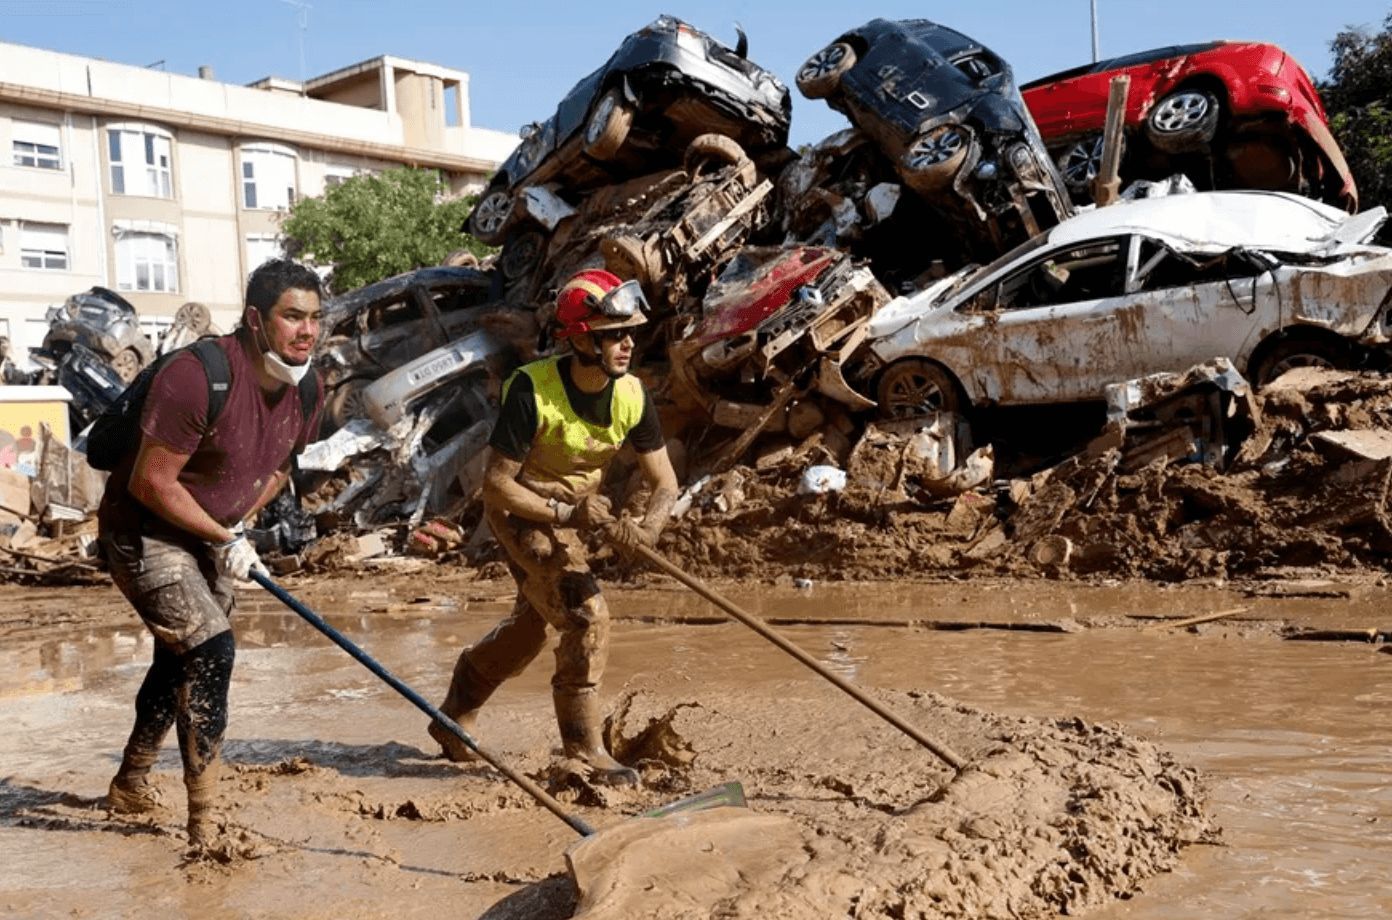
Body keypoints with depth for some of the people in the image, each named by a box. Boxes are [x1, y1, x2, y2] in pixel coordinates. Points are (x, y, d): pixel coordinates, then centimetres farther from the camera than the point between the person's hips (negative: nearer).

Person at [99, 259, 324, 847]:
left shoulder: (306, 390, -5)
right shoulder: (198, 376, -30)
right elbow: (150, 482, -25)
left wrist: (236, 521, -4)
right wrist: (225, 538, -19)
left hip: (212, 537, 8)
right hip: (143, 534, -8)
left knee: (182, 662, 19)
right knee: (212, 650, -20)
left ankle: (130, 785, 42)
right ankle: (204, 821, -12)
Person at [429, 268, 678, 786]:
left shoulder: (632, 395, -15)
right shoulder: (533, 389, -30)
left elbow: (664, 481, -11)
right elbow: (496, 485, -27)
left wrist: (648, 527, -32)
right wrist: (569, 514, -32)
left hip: (574, 510, 7)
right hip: (520, 508, -7)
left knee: (532, 623, 21)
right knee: (587, 616, -20)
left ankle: (454, 718, 43)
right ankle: (585, 752, -7)